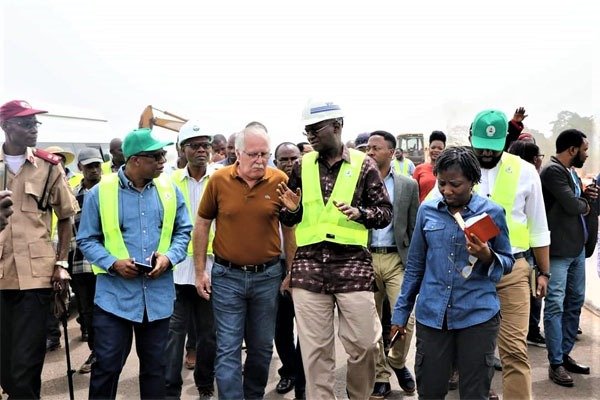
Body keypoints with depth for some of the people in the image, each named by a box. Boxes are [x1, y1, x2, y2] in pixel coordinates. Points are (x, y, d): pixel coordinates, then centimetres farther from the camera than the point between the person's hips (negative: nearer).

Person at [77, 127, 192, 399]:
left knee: (155, 365, 15)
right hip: (114, 295, -3)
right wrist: (113, 263, -17)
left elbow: (183, 232, 8)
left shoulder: (169, 190, 3)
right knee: (106, 365, 4)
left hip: (158, 294, 3)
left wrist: (169, 257, -11)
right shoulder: (100, 192, -5)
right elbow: (87, 240, -1)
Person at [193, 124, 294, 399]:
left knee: (262, 347, 16)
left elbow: (290, 228, 5)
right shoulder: (219, 180, -6)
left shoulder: (280, 181, -5)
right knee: (228, 350, 2)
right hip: (227, 276, -1)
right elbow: (202, 225, 4)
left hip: (268, 275, 1)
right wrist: (200, 271, 2)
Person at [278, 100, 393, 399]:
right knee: (314, 348, 6)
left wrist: (360, 213, -15)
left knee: (363, 343, 4)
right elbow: (288, 220, 16)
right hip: (309, 266, 2)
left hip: (353, 264, -2)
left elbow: (385, 211, 4)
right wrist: (292, 209, -7)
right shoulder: (302, 166, 10)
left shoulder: (363, 164, 3)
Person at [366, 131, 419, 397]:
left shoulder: (408, 185, 5)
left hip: (397, 259, 0)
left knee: (405, 319, -7)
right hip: (365, 258, 1)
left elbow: (414, 228, 7)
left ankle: (397, 362, 23)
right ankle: (381, 376, 23)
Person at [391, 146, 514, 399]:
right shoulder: (427, 210, 3)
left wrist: (488, 257, -18)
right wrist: (401, 312, 10)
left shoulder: (492, 212, -3)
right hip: (431, 314, 2)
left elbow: (508, 262, 5)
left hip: (478, 315, -2)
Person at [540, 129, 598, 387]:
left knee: (575, 302, 15)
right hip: (559, 249, -10)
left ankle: (565, 355, 25)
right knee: (556, 306, -4)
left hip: (577, 247, 10)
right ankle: (556, 364, 2)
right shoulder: (553, 171, -14)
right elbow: (572, 205, -20)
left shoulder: (571, 171, 16)